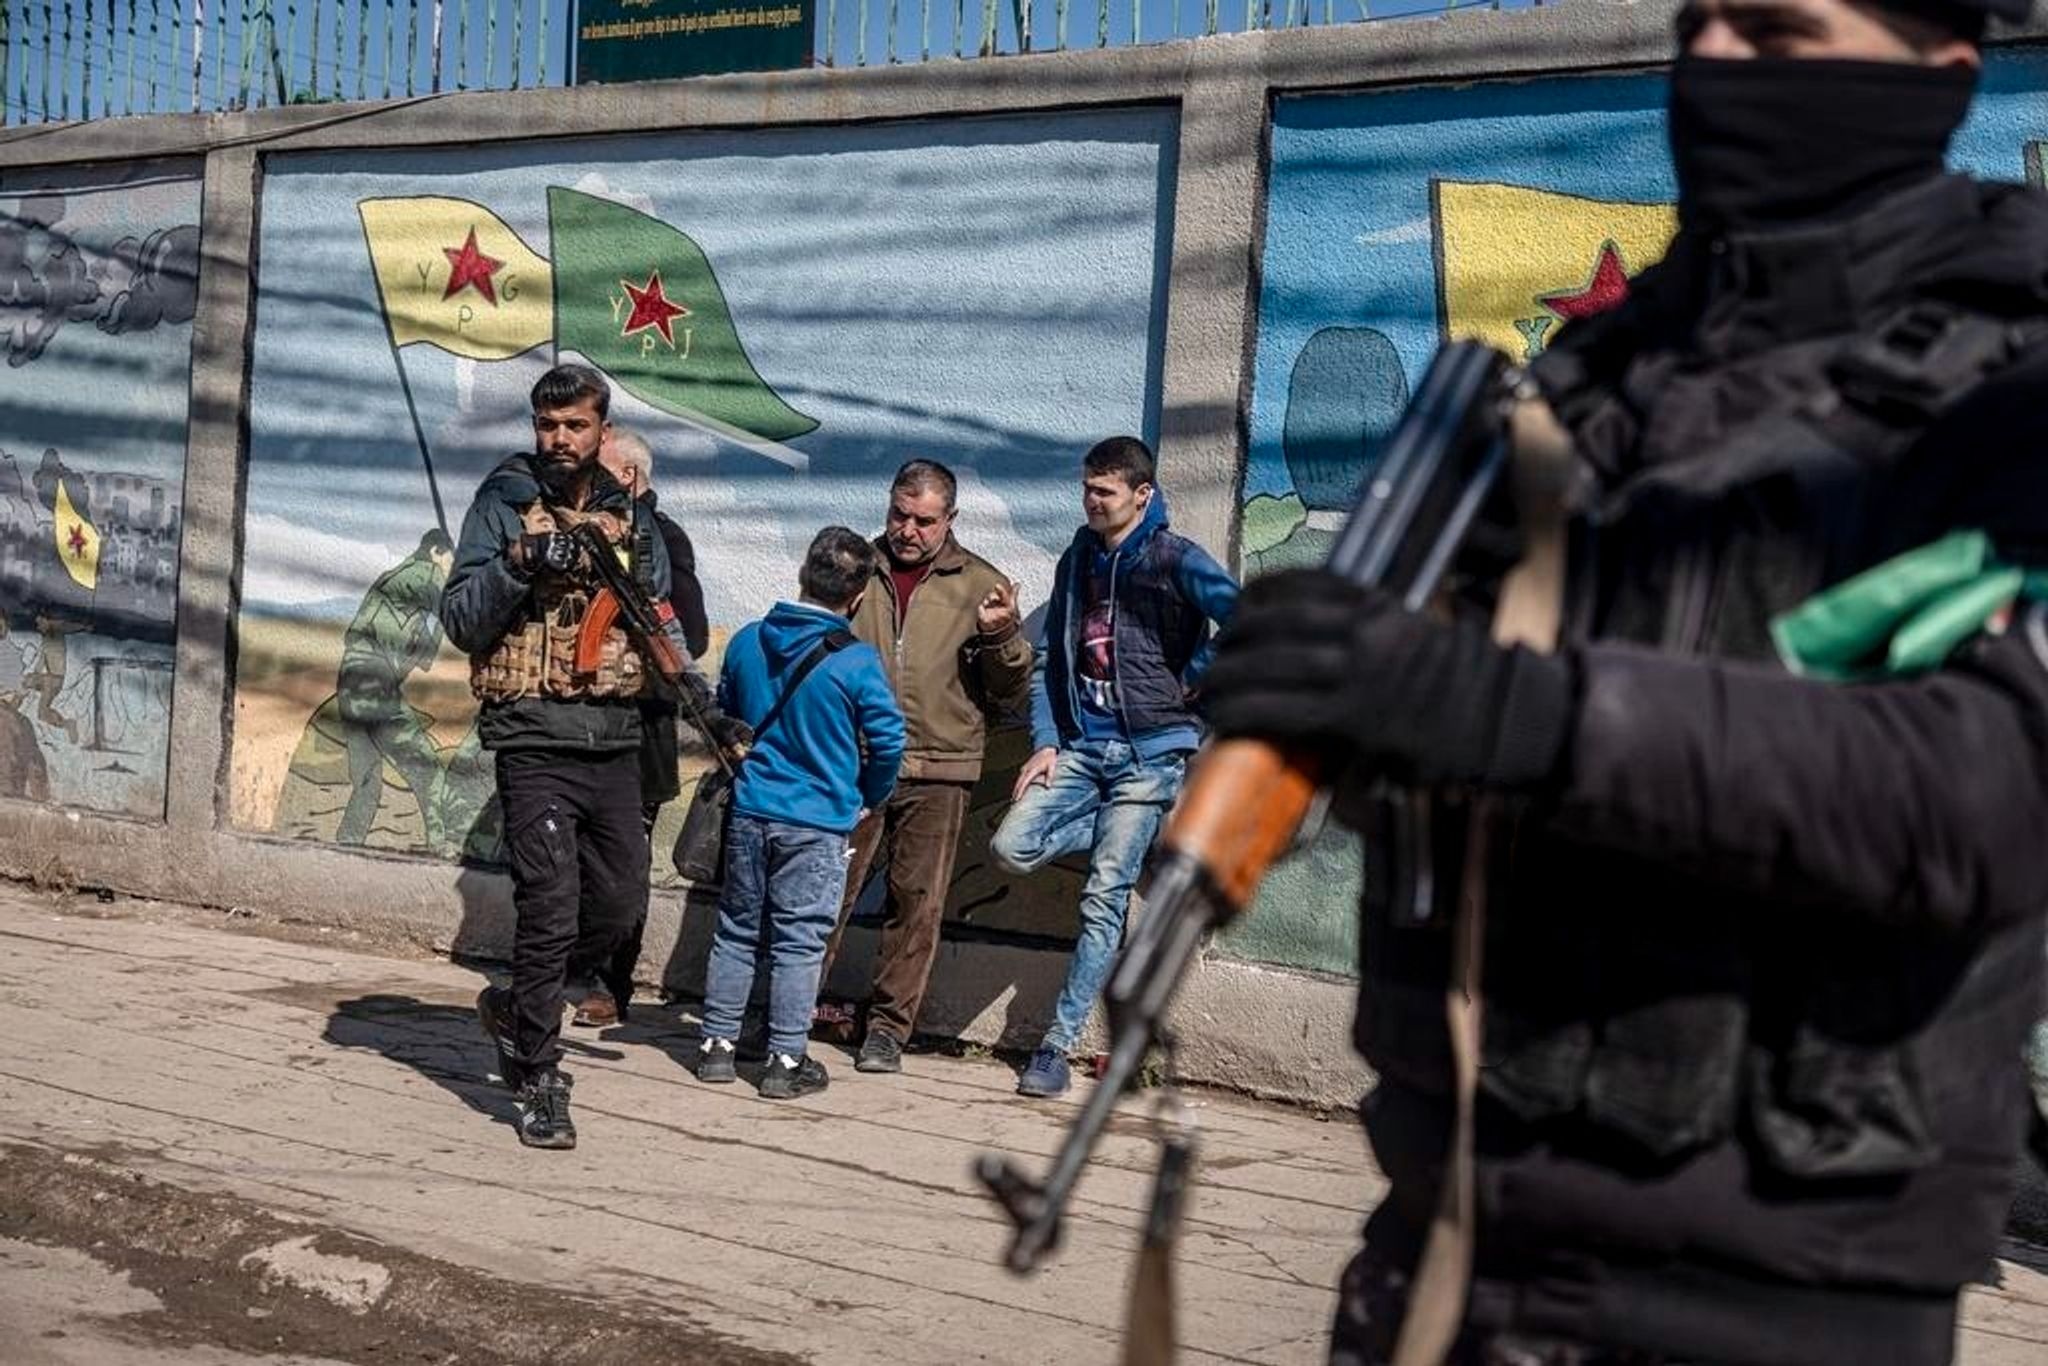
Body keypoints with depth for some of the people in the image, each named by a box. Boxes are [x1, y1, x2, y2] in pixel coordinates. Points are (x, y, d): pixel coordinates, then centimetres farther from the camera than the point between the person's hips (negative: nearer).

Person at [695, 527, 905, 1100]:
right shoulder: (857, 662, -15)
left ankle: (717, 1043, 21)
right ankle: (786, 1060, 10)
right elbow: (887, 742, -10)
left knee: (737, 929, 15)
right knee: (799, 941, 4)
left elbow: (724, 713, 13)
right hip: (819, 822, -4)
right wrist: (866, 799, 8)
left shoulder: (747, 641, -1)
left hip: (750, 811, 4)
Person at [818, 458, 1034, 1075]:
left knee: (917, 902, 3)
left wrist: (1001, 635, -11)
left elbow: (1014, 698, 5)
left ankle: (888, 1028, 14)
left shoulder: (981, 585, 6)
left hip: (938, 774, 0)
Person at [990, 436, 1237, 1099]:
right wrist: (1045, 742, 4)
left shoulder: (1176, 559, -7)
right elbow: (1051, 658, 14)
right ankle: (1124, 832, 11)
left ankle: (1059, 1043, 2)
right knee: (1012, 846, -12)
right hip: (1080, 745, 6)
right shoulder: (1078, 560, 13)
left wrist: (1194, 680, -8)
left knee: (1105, 899, -6)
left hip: (1149, 752, -6)